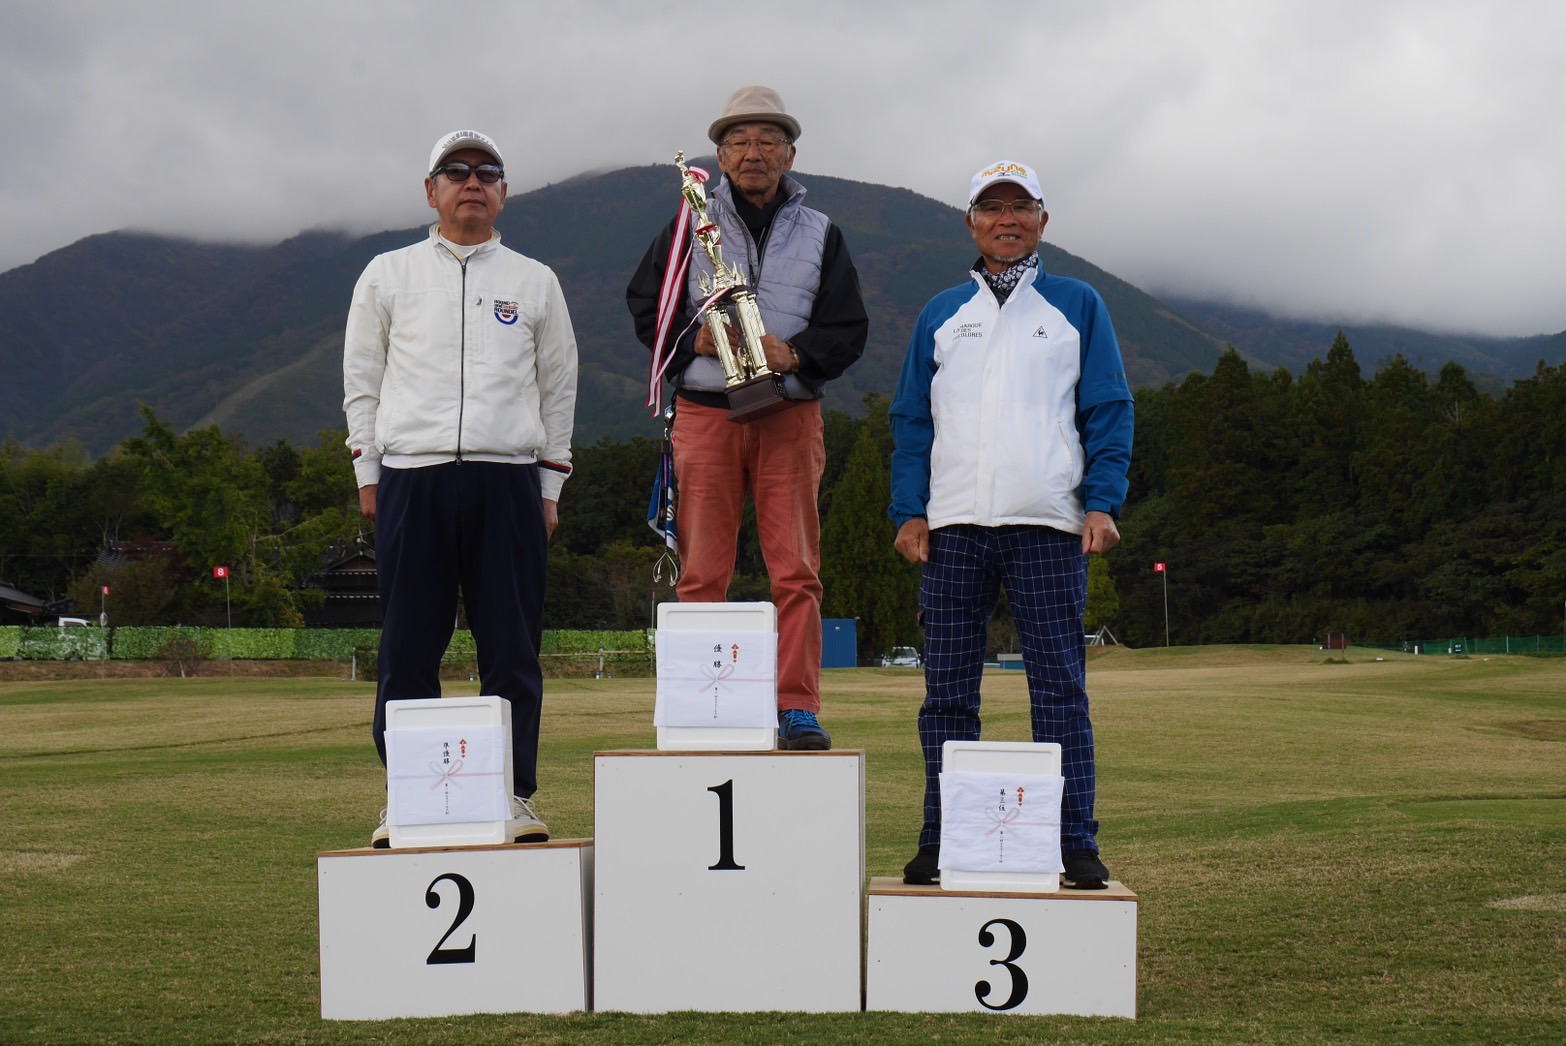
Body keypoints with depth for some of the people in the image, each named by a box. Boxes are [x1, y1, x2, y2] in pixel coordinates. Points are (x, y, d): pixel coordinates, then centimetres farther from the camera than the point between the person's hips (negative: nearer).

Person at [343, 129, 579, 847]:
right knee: (408, 647, -1)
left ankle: (514, 794, 5)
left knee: (512, 647, -1)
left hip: (508, 479, 1)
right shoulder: (388, 276, 13)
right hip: (411, 476, 0)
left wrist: (549, 487, 10)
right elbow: (361, 381, 13)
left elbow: (558, 388, 15)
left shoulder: (535, 282, 15)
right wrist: (369, 475, 5)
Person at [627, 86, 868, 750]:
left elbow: (847, 329, 8)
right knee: (702, 575, -1)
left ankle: (798, 711, -1)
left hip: (791, 416, 0)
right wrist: (697, 340, -8)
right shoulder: (689, 227, 11)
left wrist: (794, 353, -11)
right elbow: (645, 307, 10)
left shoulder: (819, 234, 12)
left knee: (797, 571, -4)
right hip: (705, 413, 0)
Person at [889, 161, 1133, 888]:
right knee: (946, 692, 2)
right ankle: (941, 843, 8)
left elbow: (1109, 411, 7)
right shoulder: (940, 315, 17)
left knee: (1060, 689, -4)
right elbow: (912, 419, 15)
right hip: (953, 526, 2)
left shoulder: (1077, 307, 12)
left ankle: (1075, 845, -1)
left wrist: (1102, 504, -5)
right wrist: (909, 512, 3)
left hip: (1048, 527, -2)